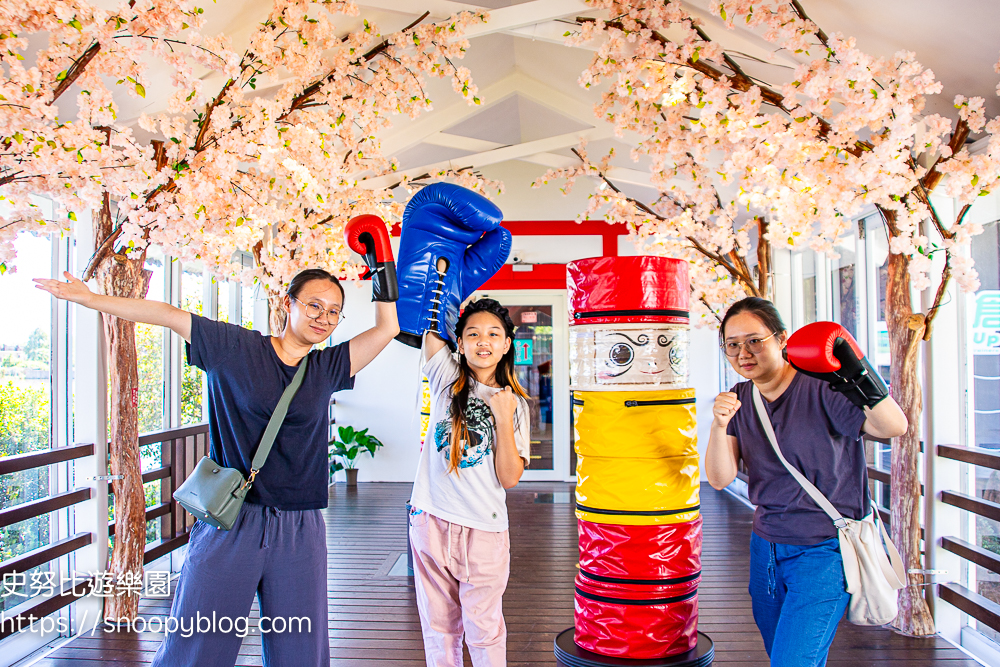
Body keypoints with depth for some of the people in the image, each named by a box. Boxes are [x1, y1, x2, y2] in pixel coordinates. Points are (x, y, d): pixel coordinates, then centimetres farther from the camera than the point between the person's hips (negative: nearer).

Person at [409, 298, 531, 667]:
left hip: (484, 530, -1)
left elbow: (509, 477, -5)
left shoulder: (514, 403, 1)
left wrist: (504, 419, -14)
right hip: (431, 521, 1)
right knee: (439, 627, 13)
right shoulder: (447, 379, 3)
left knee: (484, 631, 8)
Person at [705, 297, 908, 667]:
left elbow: (894, 427, -27)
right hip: (765, 547, 6)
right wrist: (719, 425, -26)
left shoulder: (821, 386, -16)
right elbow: (719, 479, -8)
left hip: (823, 550, -6)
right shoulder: (739, 398, 0)